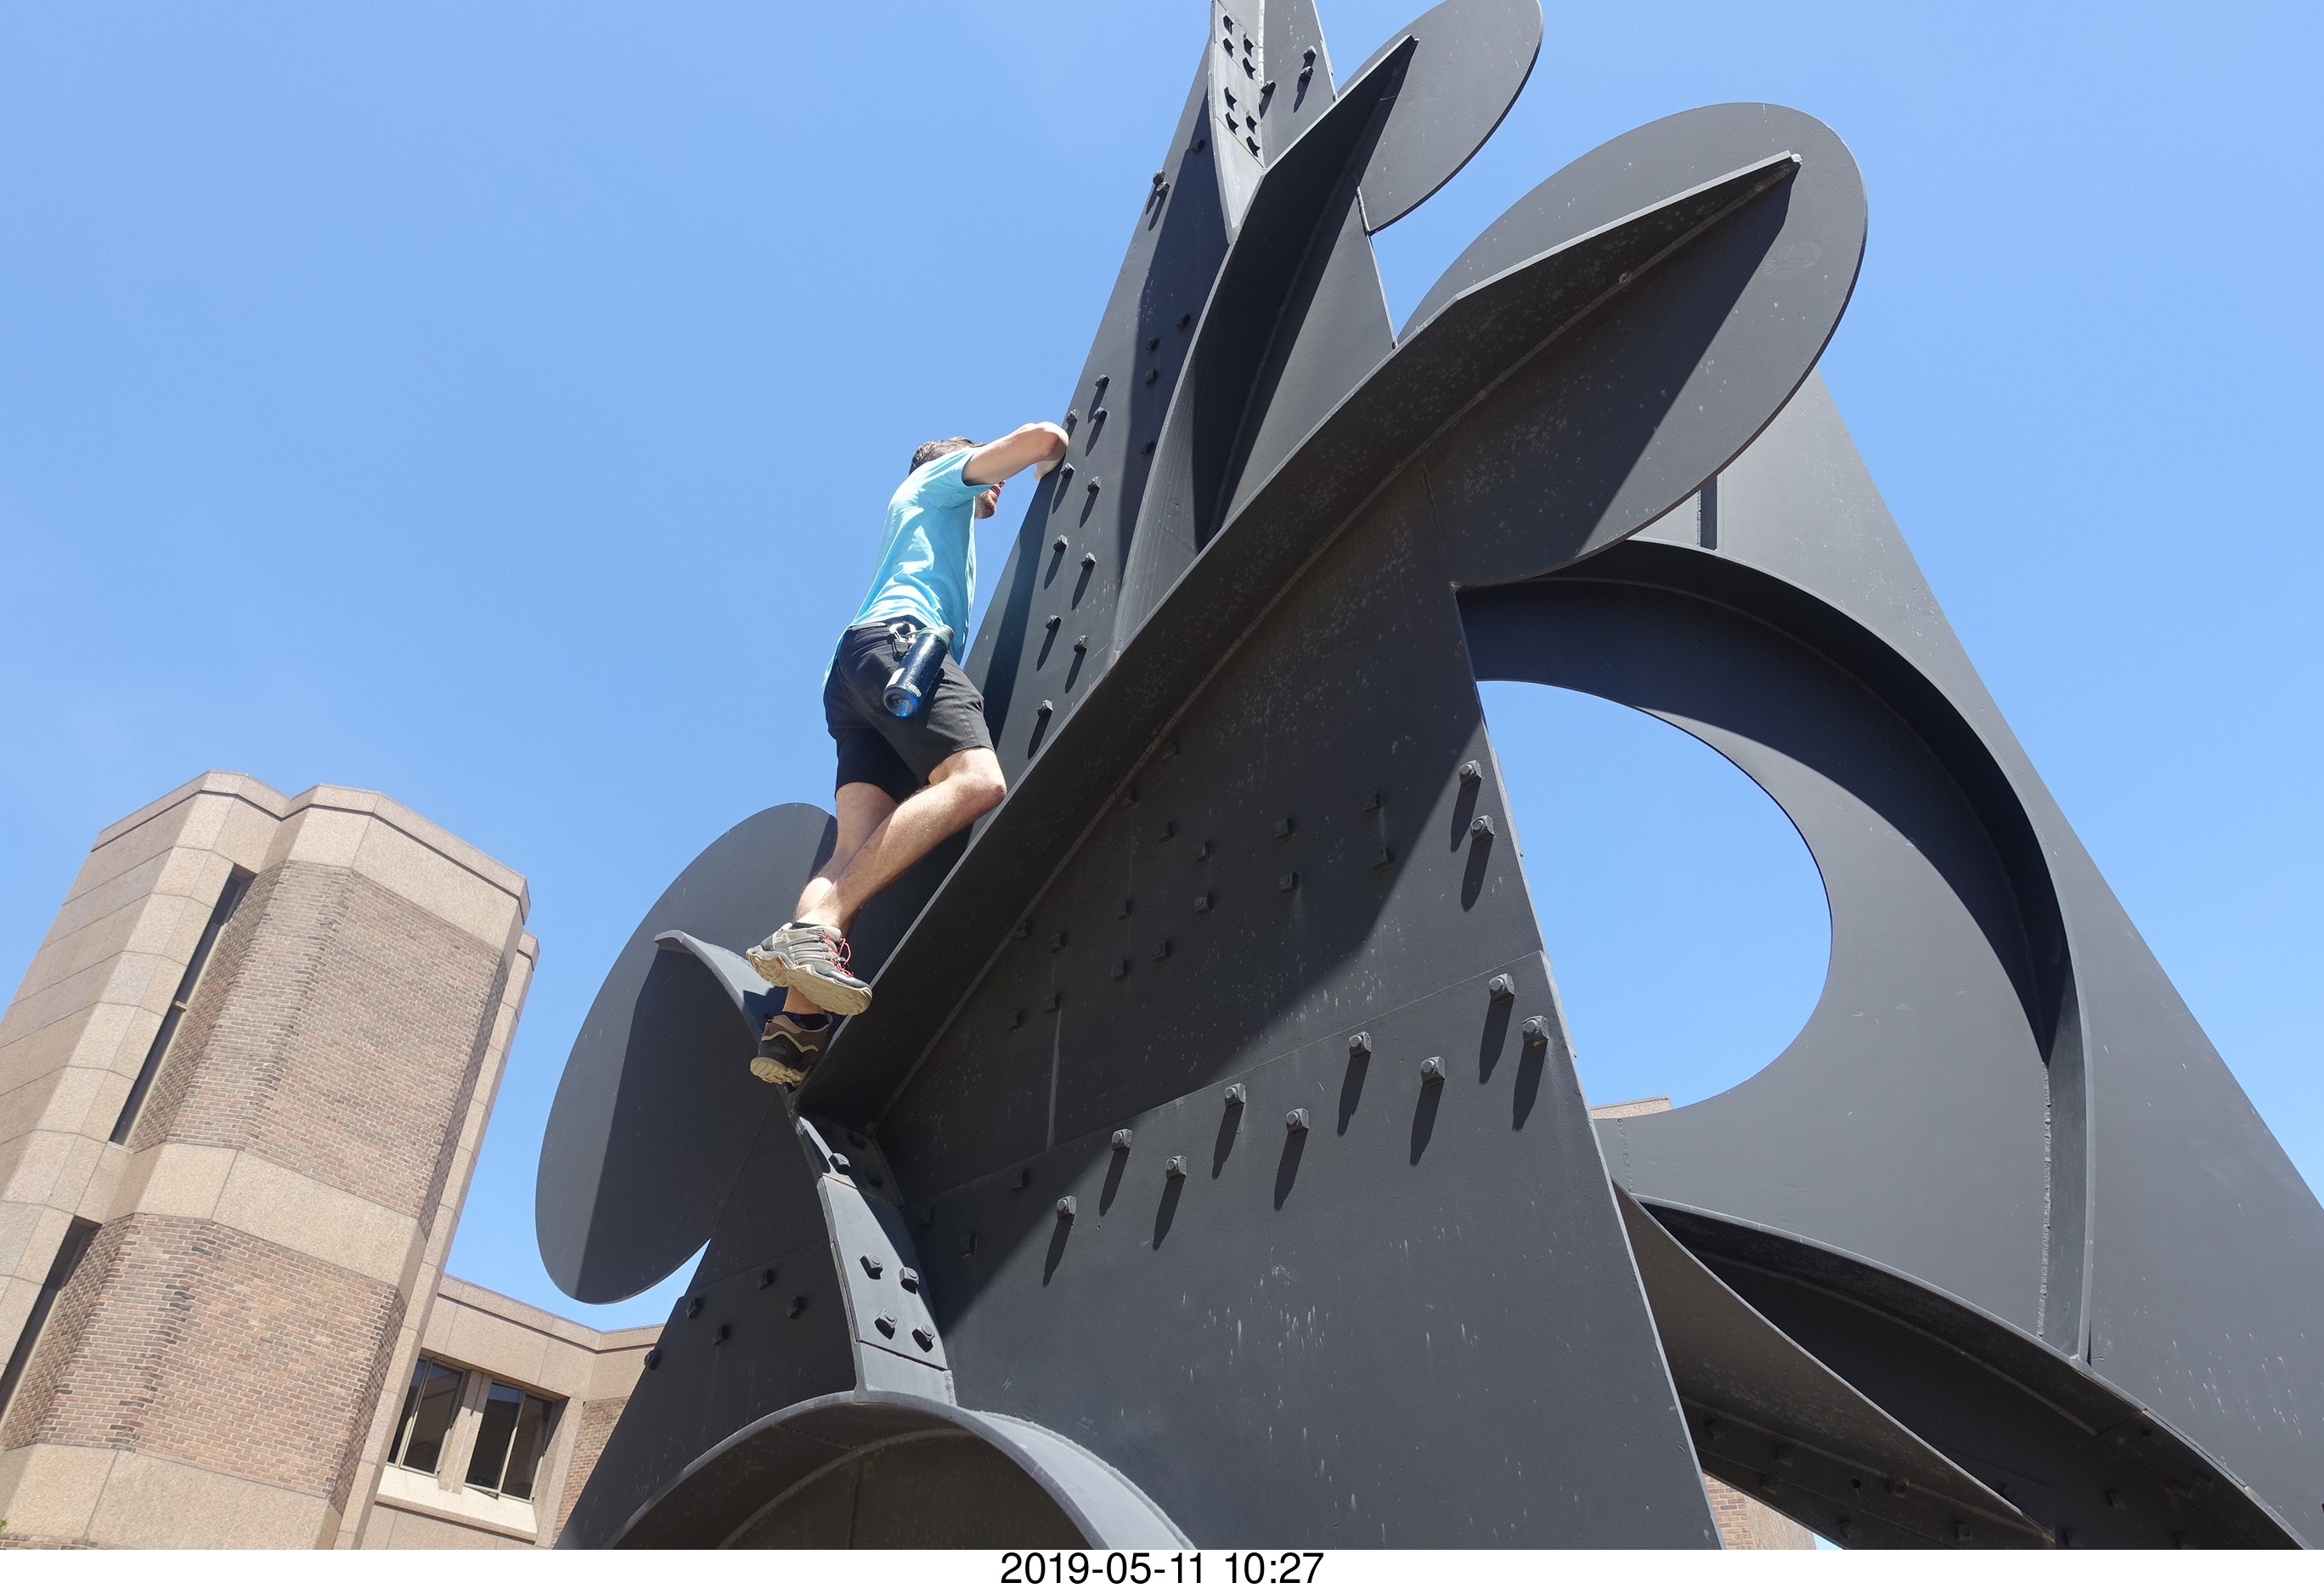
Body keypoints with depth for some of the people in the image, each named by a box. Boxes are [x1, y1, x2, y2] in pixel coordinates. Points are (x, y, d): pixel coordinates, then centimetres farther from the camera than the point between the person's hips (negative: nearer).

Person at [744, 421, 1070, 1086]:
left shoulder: (921, 520, 45)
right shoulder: (941, 476, 24)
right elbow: (1037, 437, 11)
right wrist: (1051, 464, 31)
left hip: (851, 668, 8)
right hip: (897, 640, -8)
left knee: (860, 848, -12)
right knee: (975, 780, -29)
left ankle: (796, 1020, -32)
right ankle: (816, 927, -43)